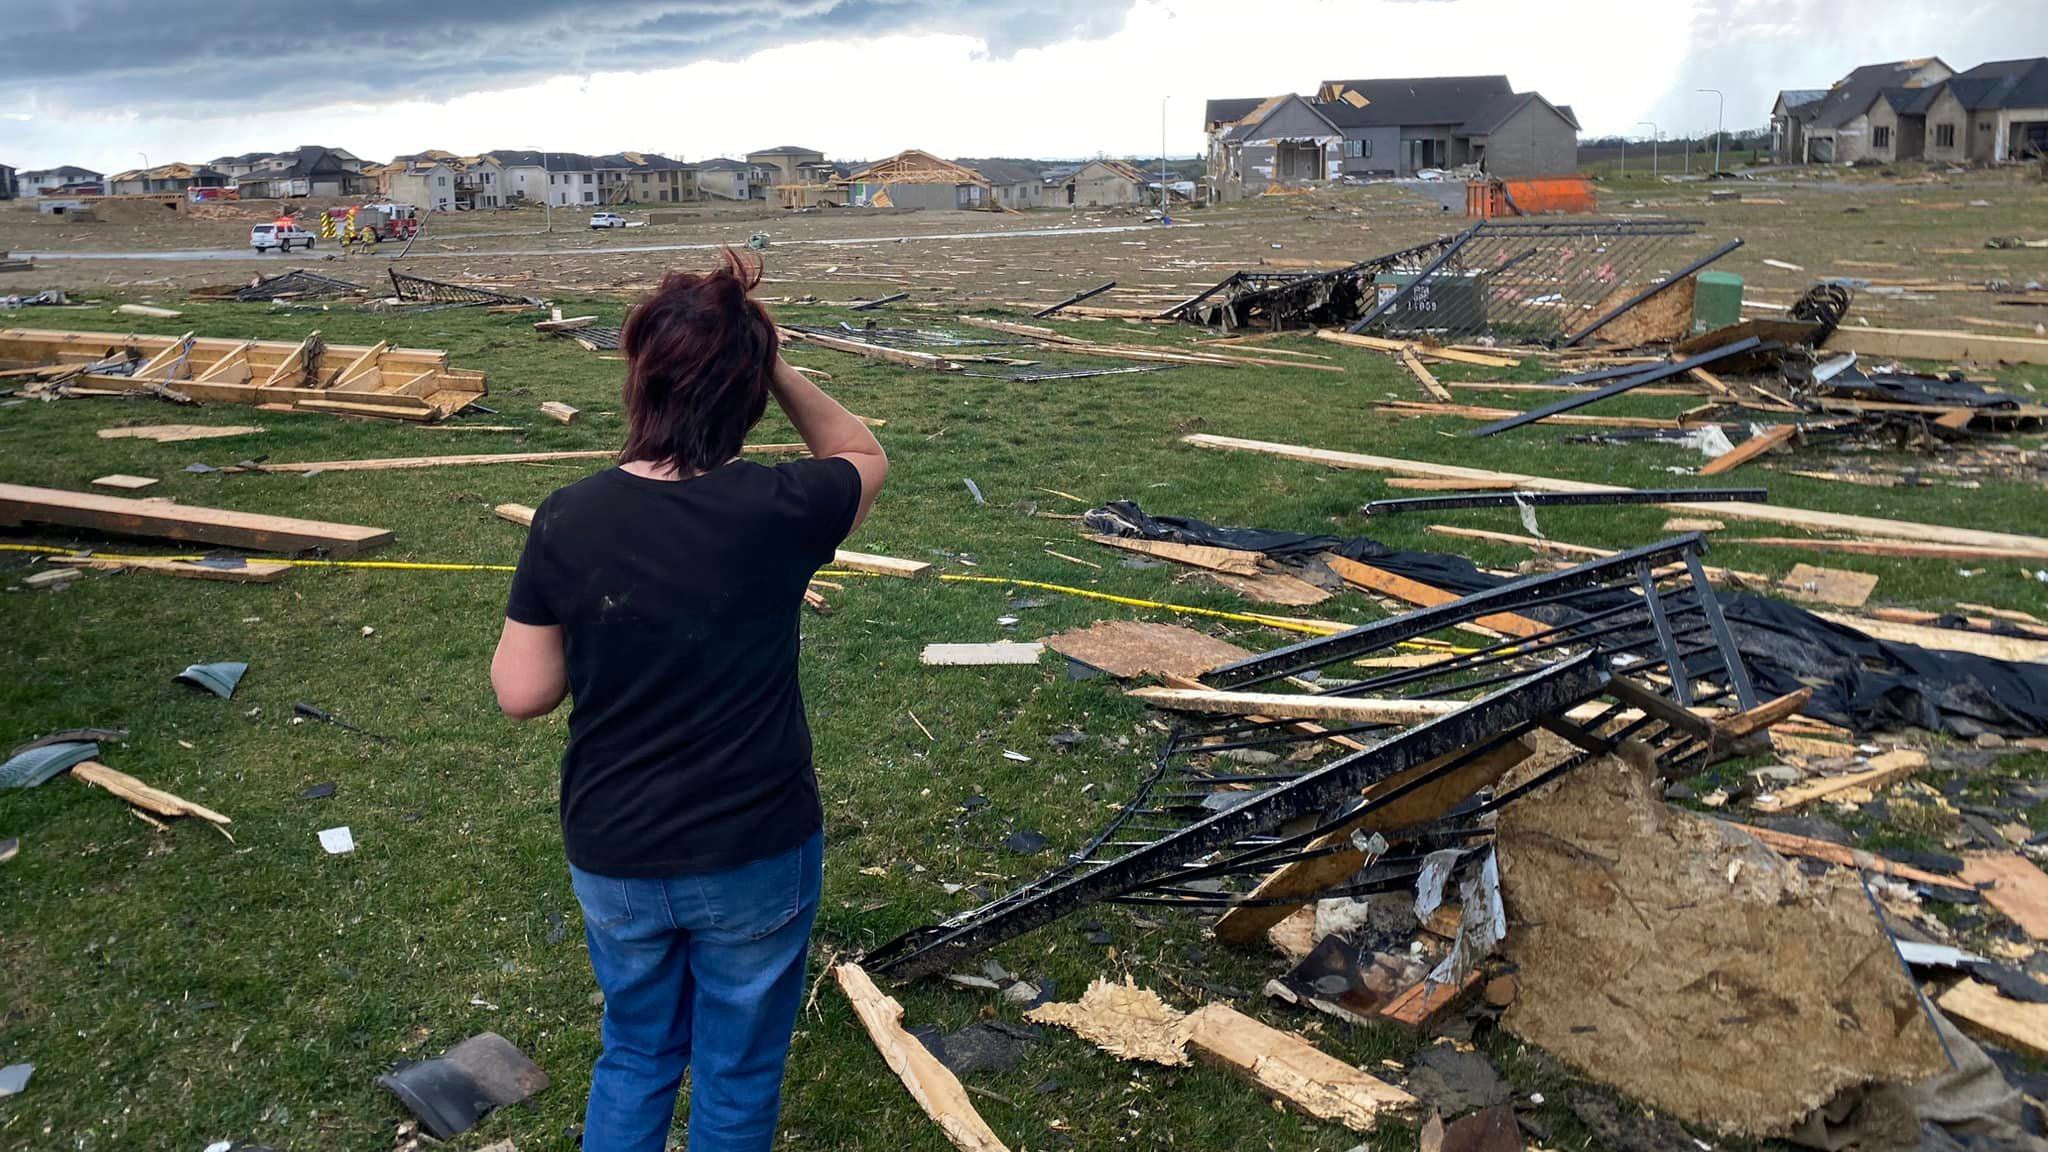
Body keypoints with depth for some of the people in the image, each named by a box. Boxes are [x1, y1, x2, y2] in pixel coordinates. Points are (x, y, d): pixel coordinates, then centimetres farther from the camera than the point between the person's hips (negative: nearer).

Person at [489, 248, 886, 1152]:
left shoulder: (567, 521, -13)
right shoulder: (779, 509, -18)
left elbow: (523, 693, -6)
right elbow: (864, 455, 4)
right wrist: (775, 366, -5)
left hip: (612, 857, 3)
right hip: (756, 856, -2)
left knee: (637, 1051, 27)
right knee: (738, 1075, 20)